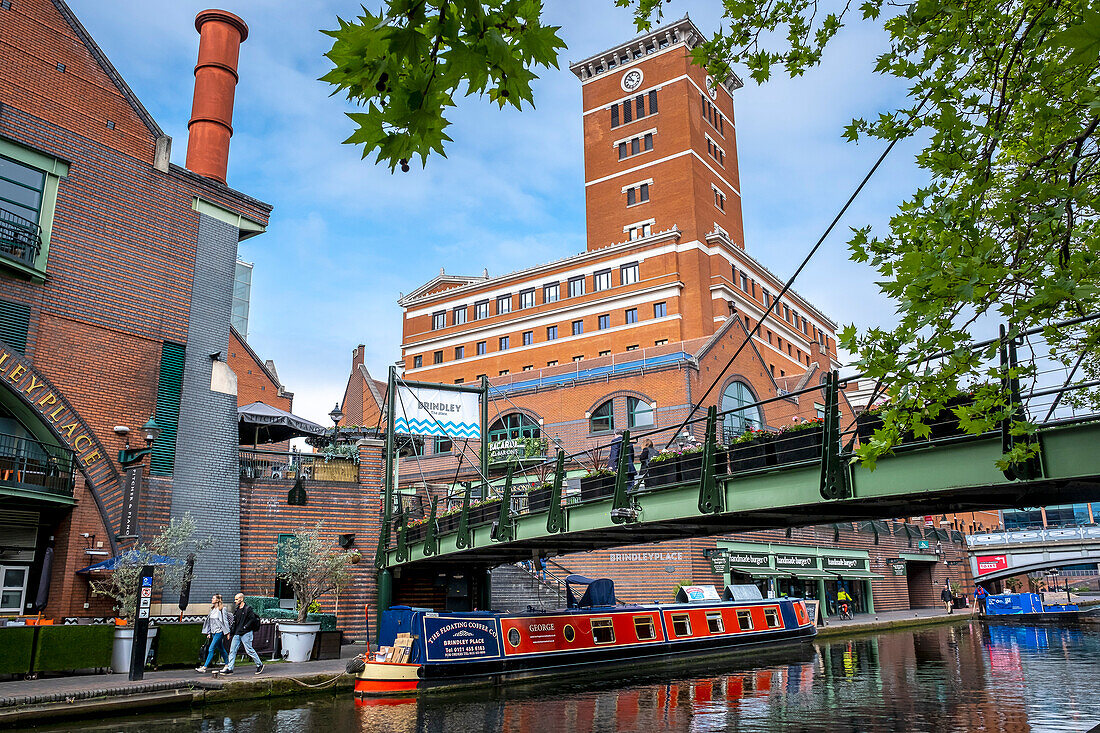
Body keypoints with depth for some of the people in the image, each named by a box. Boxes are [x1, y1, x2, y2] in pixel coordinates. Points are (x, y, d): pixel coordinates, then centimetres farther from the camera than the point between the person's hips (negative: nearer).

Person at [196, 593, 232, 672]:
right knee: (221, 649, 12)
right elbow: (211, 621, 18)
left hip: (219, 632, -8)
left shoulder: (222, 609, -10)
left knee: (211, 649, -10)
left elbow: (225, 621, -11)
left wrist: (227, 632, -12)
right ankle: (228, 665, 20)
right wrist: (209, 633, 16)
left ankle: (204, 667, -10)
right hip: (213, 632, 8)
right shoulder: (213, 609, 13)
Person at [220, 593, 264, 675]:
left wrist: (245, 627, -16)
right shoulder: (237, 610, 14)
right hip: (237, 634, 8)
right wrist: (230, 630, 11)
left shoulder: (248, 609, -10)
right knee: (232, 650, 3)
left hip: (246, 633, -8)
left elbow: (252, 619, -16)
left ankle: (259, 665, 8)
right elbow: (234, 621, 20)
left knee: (249, 650, -4)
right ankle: (229, 668, 7)